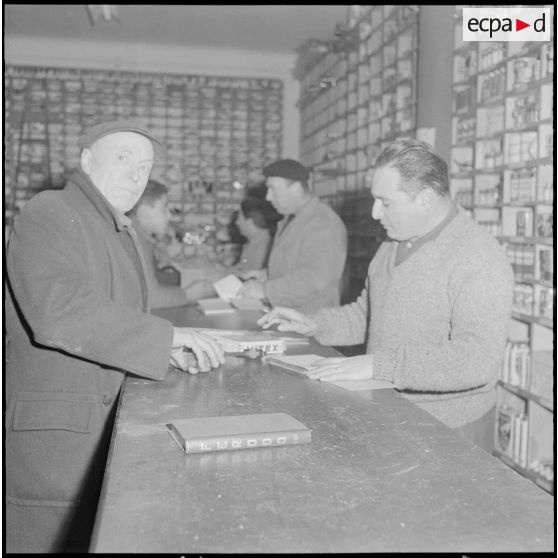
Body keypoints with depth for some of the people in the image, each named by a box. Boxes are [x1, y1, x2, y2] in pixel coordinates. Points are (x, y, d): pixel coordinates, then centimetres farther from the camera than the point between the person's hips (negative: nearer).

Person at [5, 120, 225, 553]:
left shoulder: (124, 233, 18)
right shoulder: (49, 213, -11)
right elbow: (57, 311, -27)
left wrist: (169, 351, 3)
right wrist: (165, 335, -25)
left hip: (104, 428, 9)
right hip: (52, 431, -8)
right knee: (58, 538, 0)